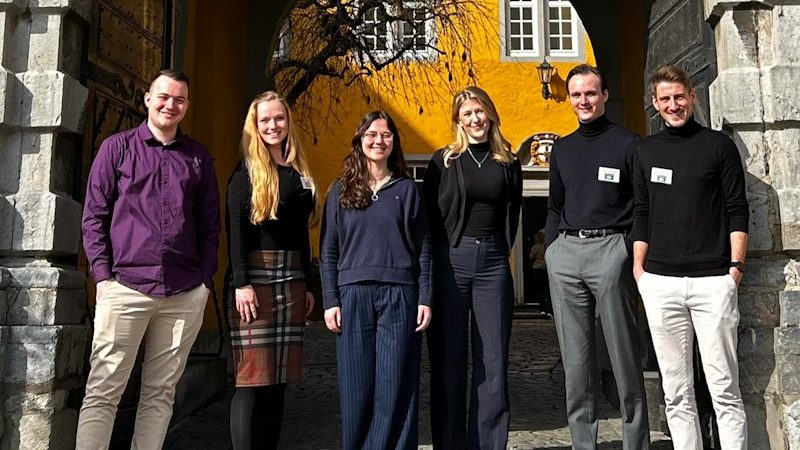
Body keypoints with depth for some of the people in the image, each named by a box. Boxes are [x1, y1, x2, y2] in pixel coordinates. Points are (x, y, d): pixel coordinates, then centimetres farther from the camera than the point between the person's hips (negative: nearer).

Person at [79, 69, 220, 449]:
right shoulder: (118, 147, 7)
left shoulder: (198, 157, 13)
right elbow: (94, 215, 4)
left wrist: (205, 279, 5)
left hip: (185, 294, 2)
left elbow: (210, 224, 13)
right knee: (103, 389, 0)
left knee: (161, 391, 9)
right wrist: (102, 275, -4)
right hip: (126, 287, -2)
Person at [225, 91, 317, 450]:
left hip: (292, 278, 6)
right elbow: (235, 228, -8)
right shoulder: (247, 171, 0)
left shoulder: (299, 172, 17)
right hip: (255, 275, -6)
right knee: (252, 376, -5)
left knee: (279, 377, 8)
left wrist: (307, 284, 15)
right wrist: (241, 283, -16)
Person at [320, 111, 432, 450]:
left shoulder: (407, 189, 9)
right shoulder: (340, 190, 9)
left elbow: (423, 248, 7)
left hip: (399, 295, 0)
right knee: (356, 387, 5)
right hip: (353, 295, 1)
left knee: (396, 386, 1)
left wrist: (425, 299, 0)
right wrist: (330, 301, -1)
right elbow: (328, 251, 7)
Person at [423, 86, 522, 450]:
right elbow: (429, 215, 3)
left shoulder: (508, 164, 11)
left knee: (493, 359, 3)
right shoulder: (444, 160, 4)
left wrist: (500, 250, 11)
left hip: (492, 262, 2)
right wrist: (432, 263, 0)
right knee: (448, 358, 2)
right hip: (451, 259, -2)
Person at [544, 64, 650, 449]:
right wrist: (551, 249, 11)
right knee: (575, 360, 7)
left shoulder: (628, 144, 3)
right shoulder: (562, 149, 18)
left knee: (624, 356, 0)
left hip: (611, 250, -4)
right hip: (565, 254, 5)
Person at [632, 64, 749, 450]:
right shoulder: (647, 150, 13)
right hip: (660, 282, 3)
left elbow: (737, 211, 2)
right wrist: (638, 269, 8)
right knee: (676, 392, 8)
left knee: (724, 388, 0)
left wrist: (736, 264, -7)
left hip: (713, 280, -3)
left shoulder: (718, 145, 4)